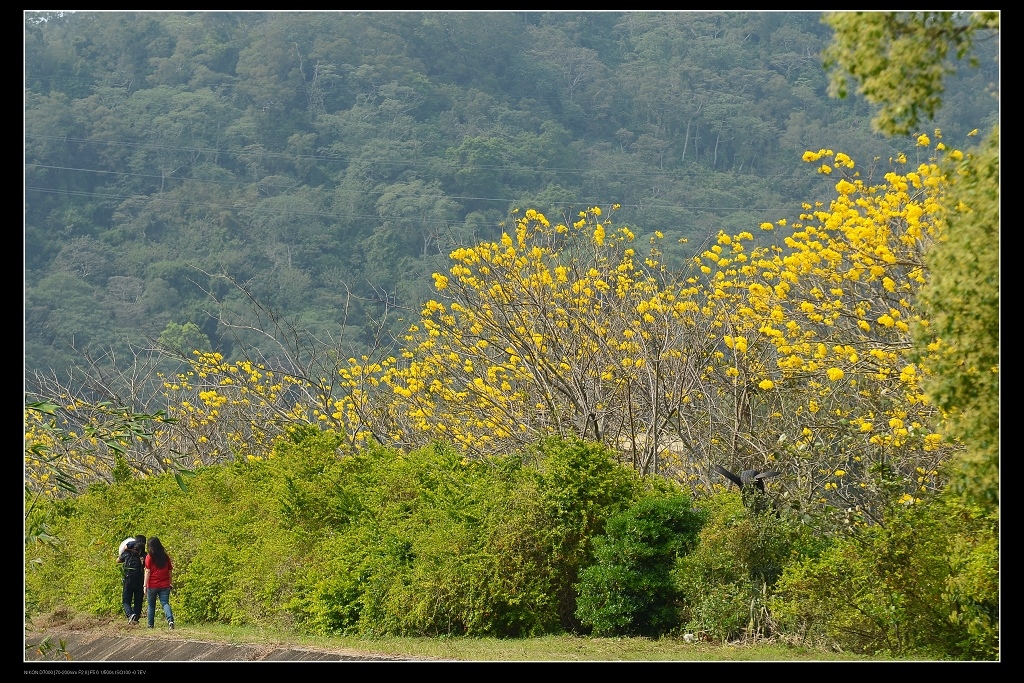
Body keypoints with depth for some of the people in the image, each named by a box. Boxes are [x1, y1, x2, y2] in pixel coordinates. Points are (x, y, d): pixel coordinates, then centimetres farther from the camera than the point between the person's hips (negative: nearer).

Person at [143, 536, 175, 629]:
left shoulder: (149, 557, -6)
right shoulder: (166, 557, 4)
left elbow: (147, 572, -9)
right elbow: (170, 571, 9)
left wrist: (145, 585, -6)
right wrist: (170, 583, 19)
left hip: (152, 585, -2)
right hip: (164, 585, 2)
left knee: (151, 605, 12)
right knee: (165, 603, -2)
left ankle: (150, 624, 20)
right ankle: (170, 619, -26)